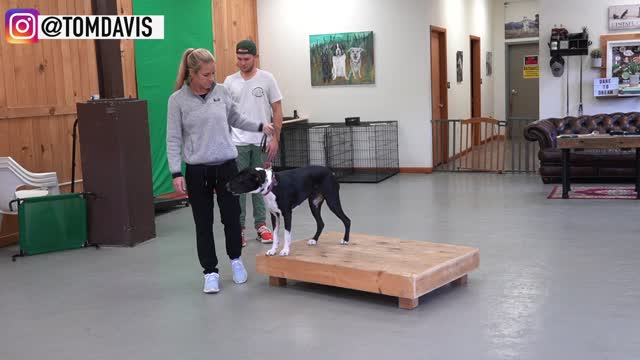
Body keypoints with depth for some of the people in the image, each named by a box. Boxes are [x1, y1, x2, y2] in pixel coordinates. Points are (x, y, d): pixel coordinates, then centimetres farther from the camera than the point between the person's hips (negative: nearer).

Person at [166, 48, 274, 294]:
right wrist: (176, 173, -12)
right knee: (203, 223, 6)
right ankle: (210, 272, 19)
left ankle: (235, 259, 34)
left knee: (231, 217, 9)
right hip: (197, 170, -2)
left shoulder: (221, 92, 1)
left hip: (226, 165, 2)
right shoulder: (177, 100, -7)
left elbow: (235, 119, 19)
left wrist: (260, 127, 17)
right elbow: (173, 139, -6)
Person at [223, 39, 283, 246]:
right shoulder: (230, 81, 2)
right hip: (237, 142, 1)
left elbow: (277, 110, -1)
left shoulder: (267, 79, -2)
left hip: (262, 142, 0)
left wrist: (275, 138, -7)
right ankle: (239, 228, 13)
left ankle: (261, 226, 18)